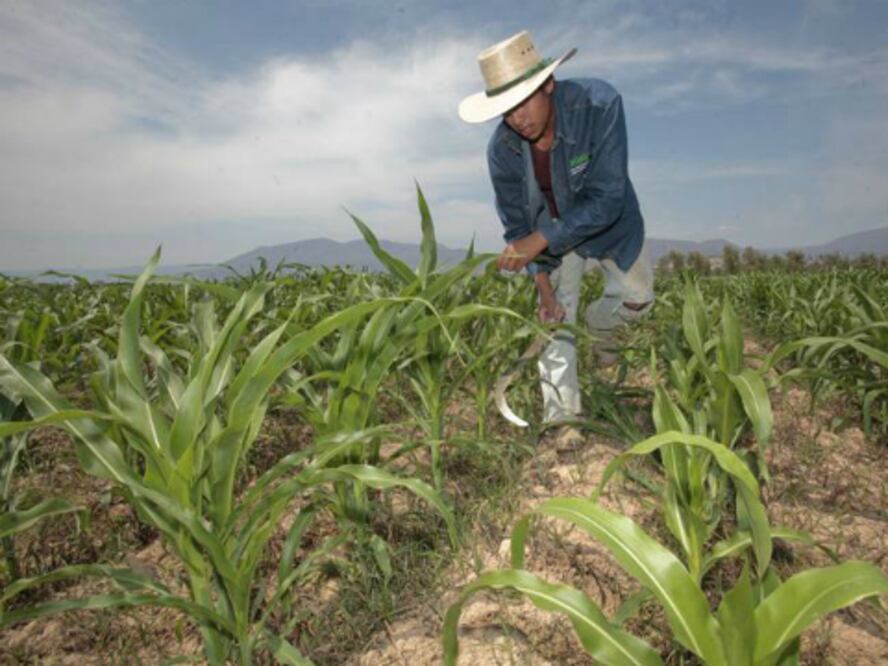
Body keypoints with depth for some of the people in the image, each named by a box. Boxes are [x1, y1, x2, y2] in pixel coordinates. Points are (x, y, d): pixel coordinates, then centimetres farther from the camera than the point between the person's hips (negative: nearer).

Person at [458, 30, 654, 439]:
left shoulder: (599, 103, -38)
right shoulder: (502, 149, -28)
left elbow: (606, 199, -38)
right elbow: (516, 223, -15)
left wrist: (540, 239, -44)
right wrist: (542, 283, -25)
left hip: (612, 221, 0)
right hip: (552, 230, 1)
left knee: (637, 298, 12)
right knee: (555, 314, -11)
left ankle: (596, 328, 46)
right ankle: (562, 417, -7)